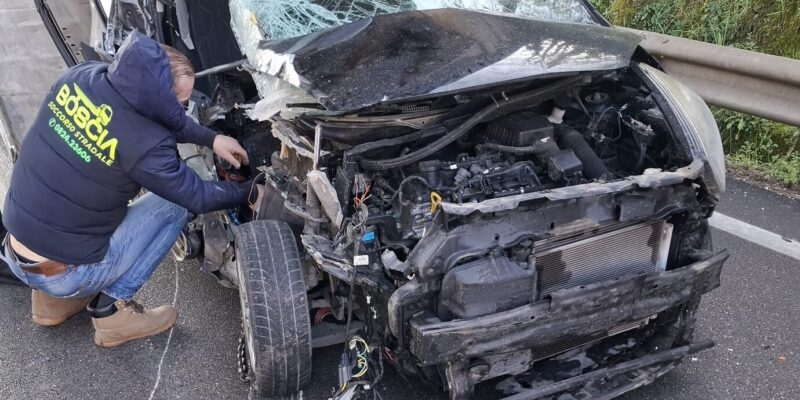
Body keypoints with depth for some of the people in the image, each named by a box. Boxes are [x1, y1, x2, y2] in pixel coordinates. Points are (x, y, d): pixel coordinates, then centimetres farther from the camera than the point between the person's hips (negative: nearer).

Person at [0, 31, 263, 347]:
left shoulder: (80, 76, -7)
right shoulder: (142, 144, -26)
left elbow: (156, 117, 9)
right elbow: (198, 198, -10)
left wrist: (211, 139, 8)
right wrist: (250, 193, 6)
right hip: (60, 273, -6)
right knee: (172, 206, 2)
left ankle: (52, 299, 25)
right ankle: (112, 309, 6)